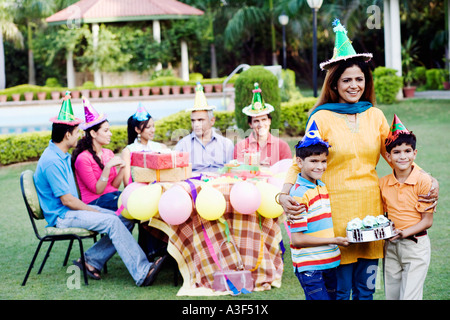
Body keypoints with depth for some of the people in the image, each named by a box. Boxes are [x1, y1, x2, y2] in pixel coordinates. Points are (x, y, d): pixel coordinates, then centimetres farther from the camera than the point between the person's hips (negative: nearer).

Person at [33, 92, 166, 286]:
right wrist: (93, 211, -11)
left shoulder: (63, 156, 15)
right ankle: (142, 273, -30)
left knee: (125, 220, -4)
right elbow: (67, 200, -19)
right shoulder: (52, 161, -19)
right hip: (62, 216, -10)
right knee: (112, 222, -26)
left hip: (73, 209, 10)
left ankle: (91, 260, -7)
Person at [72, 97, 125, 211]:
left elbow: (114, 185, 14)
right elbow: (97, 190, -11)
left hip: (114, 197, 7)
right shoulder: (83, 158, -8)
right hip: (96, 202, -7)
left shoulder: (109, 153, 15)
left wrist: (121, 168, -3)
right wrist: (108, 167, -20)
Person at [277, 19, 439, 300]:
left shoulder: (375, 116, 10)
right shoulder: (322, 118, -1)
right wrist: (285, 195, -22)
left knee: (366, 290, 10)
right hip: (336, 210, -4)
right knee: (339, 290, 0)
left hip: (370, 209, 4)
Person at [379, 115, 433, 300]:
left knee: (410, 296, -7)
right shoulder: (383, 183, 3)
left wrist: (404, 233, -22)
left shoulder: (424, 182, -11)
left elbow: (427, 221, -10)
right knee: (391, 296, 12)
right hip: (391, 247, 5)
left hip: (416, 245, -5)